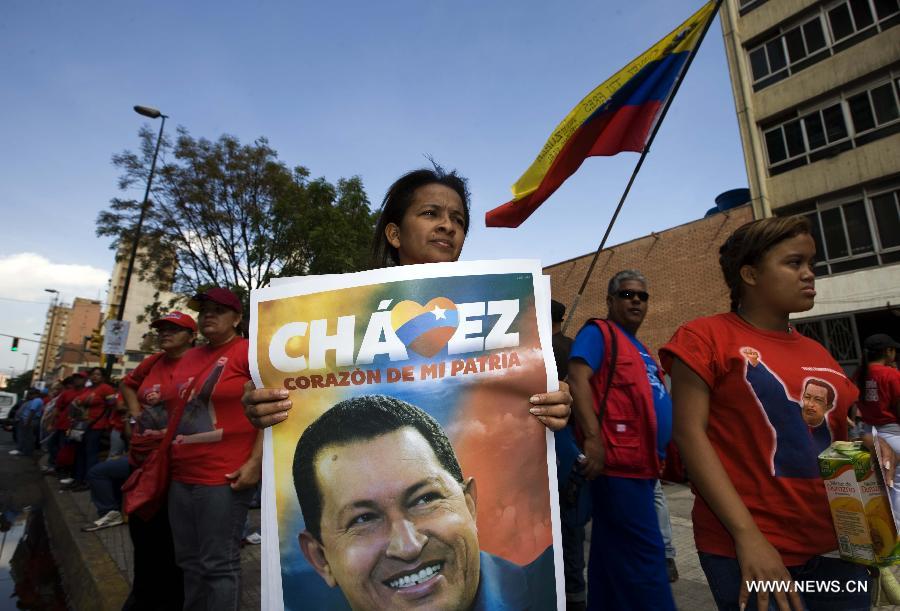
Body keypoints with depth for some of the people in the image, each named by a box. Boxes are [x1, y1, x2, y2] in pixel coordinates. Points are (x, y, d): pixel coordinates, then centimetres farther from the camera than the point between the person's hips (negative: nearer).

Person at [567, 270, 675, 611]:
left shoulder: (639, 348, 22)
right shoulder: (599, 332, -5)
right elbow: (578, 379, -20)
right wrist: (592, 438, -28)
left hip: (642, 464, 9)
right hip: (618, 462, -9)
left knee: (614, 555, 17)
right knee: (644, 554, -4)